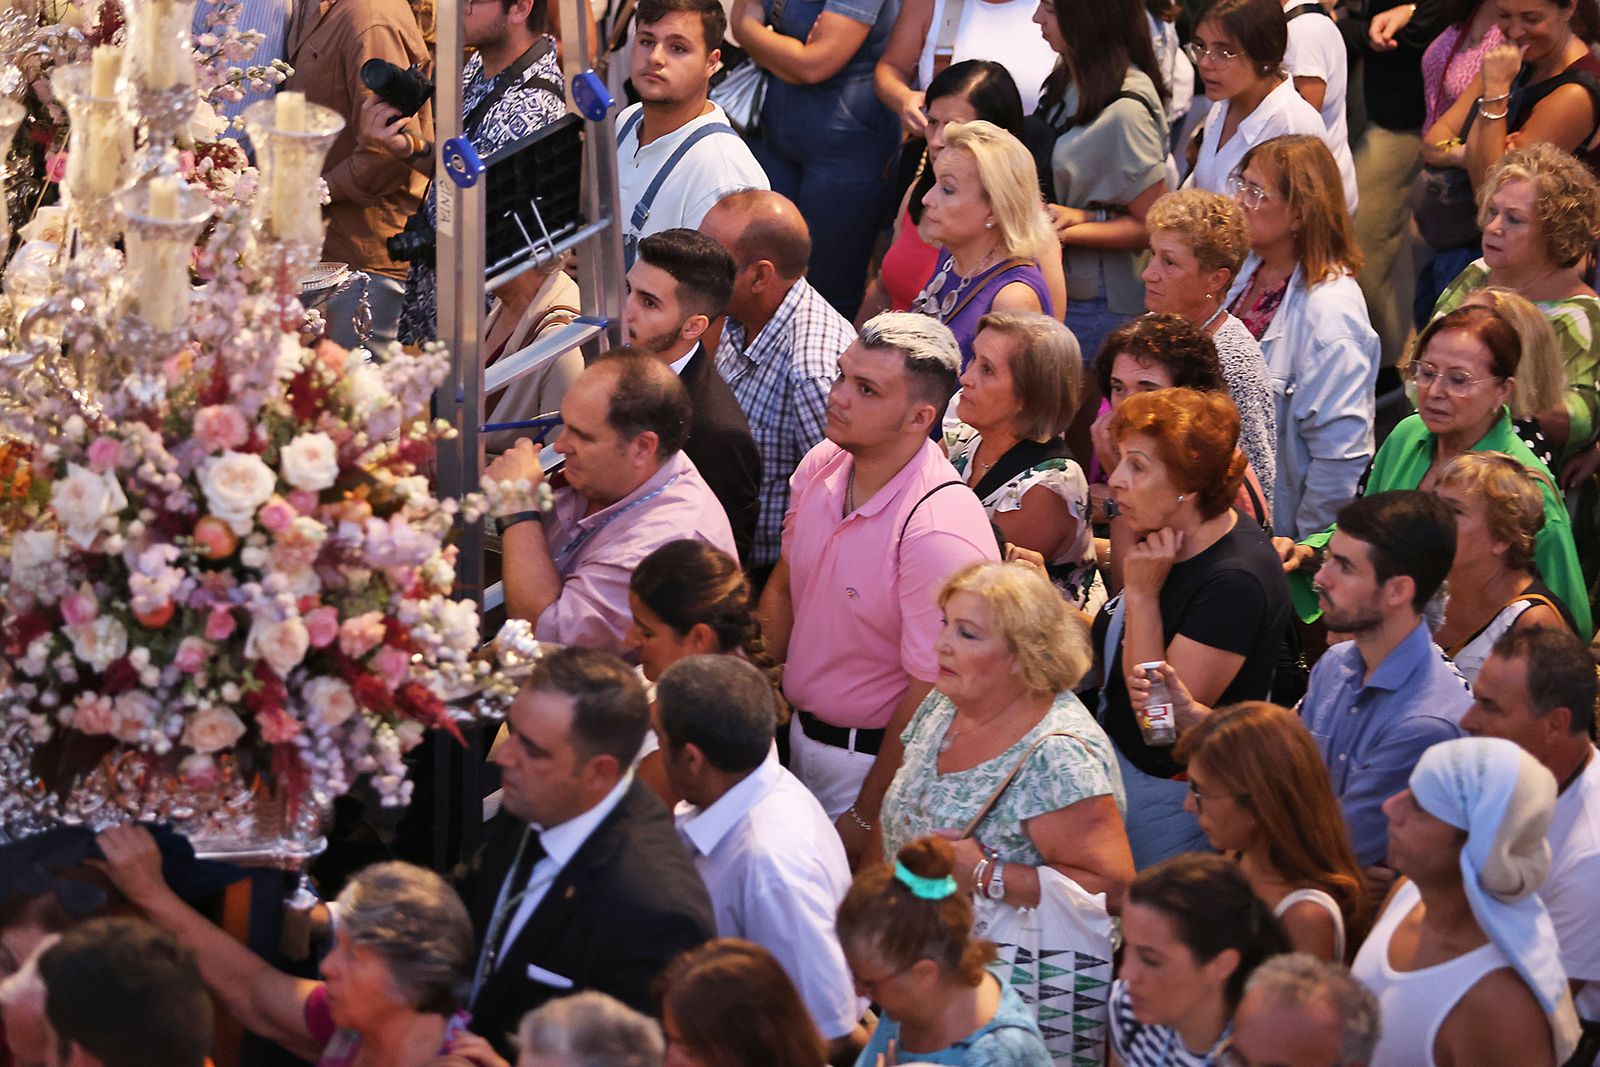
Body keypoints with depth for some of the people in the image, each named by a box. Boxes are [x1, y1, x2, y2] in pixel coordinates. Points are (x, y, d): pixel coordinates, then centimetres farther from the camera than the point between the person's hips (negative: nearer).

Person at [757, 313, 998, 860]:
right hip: (802, 734, 7)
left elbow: (929, 702, -24)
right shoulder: (820, 467, -5)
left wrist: (865, 821, -17)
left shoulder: (942, 534, -29)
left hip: (878, 764, -7)